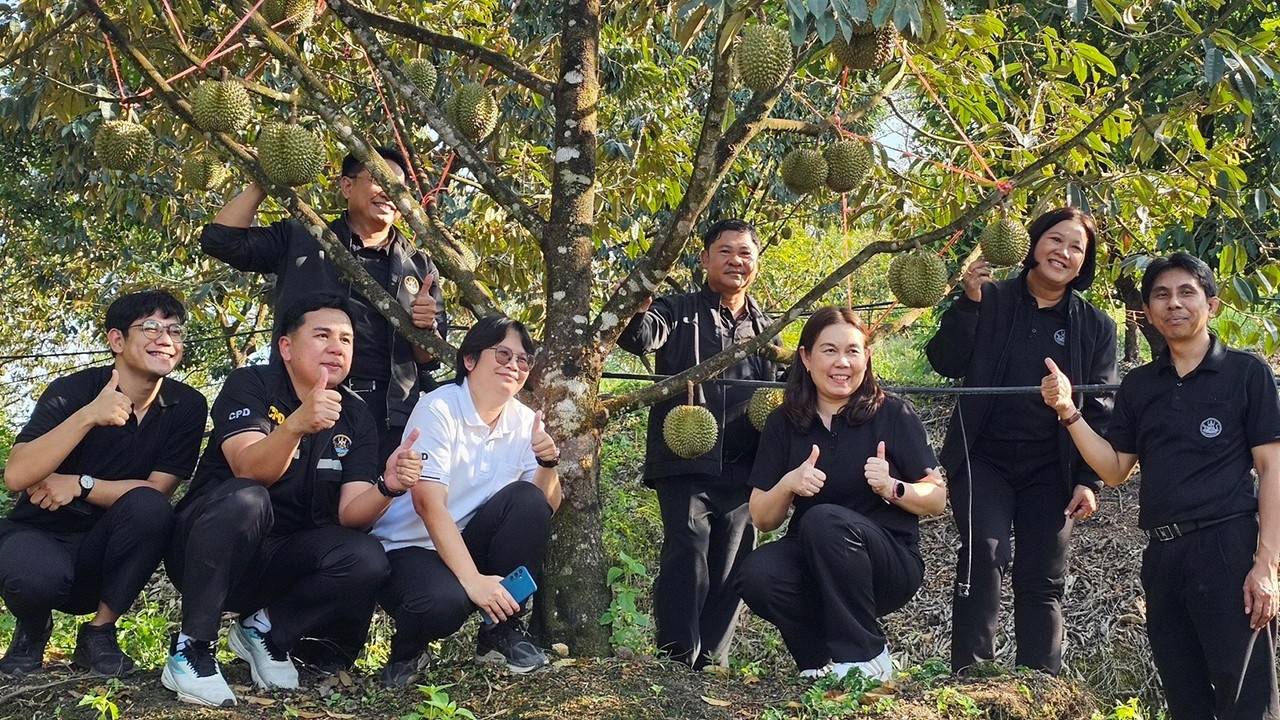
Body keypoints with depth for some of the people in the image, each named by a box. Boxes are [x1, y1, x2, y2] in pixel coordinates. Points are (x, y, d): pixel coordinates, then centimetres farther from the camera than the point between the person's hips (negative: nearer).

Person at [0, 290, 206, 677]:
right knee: (34, 573, -37)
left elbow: (156, 491, -9)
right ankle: (32, 629, 2)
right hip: (41, 534, -2)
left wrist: (80, 484, -21)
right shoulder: (72, 391, -13)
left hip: (103, 551, 2)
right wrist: (88, 416, -36)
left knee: (149, 508, -29)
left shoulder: (186, 406, -6)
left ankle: (99, 631, -9)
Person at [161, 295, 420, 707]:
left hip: (282, 564, 4)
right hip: (209, 554, -4)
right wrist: (297, 424, -47)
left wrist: (387, 487, -29)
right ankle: (191, 649, -22)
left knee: (367, 559, -24)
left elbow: (350, 514, -8)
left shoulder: (356, 418, 3)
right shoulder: (250, 385, -10)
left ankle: (265, 630, -1)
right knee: (244, 499, -36)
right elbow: (250, 471, -28)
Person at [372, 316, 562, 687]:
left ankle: (503, 630, -6)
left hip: (470, 542, 6)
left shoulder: (523, 421, 1)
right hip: (409, 547, -5)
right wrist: (472, 579, -35)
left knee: (527, 500, -21)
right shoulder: (438, 410, -16)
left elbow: (544, 507, -1)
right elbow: (428, 503, -26)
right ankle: (406, 652, 1)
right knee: (444, 602, -37)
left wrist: (548, 463, -23)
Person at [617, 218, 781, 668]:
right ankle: (677, 657, -14)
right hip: (685, 459, -5)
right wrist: (636, 305, -37)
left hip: (742, 467, 5)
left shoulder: (764, 330, 19)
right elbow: (638, 339, -16)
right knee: (688, 549, -17)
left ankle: (712, 659, 13)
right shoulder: (680, 312, 4)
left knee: (731, 563, 5)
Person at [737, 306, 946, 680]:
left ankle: (866, 658, -18)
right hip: (810, 562, 3)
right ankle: (823, 658, -3)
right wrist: (788, 485, -17)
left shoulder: (893, 414, -4)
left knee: (824, 520, -33)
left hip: (890, 564, -3)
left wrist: (892, 488, -22)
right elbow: (762, 519, 4)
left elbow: (937, 499, -2)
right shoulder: (785, 422, 4)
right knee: (756, 575, -29)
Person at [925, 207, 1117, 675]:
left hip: (1050, 471, 2)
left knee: (1043, 582, 4)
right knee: (984, 555, -19)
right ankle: (969, 676, -16)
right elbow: (945, 363, -6)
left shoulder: (1095, 327, 7)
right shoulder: (992, 301, 2)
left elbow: (1099, 410, 5)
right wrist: (968, 302, -19)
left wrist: (1089, 480, -4)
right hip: (984, 460, -2)